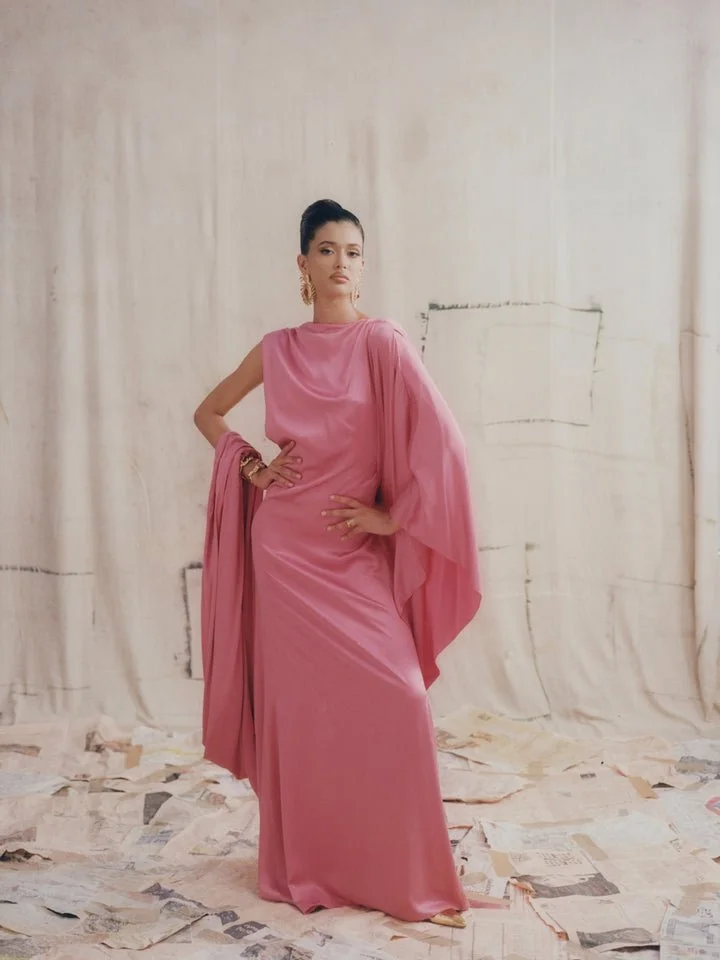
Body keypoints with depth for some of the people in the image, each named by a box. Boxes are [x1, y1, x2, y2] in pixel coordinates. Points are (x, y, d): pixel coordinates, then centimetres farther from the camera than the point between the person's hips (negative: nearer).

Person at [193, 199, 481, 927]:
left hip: (355, 549, -2)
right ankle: (303, 866, 22)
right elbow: (208, 412, 20)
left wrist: (394, 515, -10)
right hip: (285, 544, 2)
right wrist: (251, 467, 6)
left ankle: (398, 869, 12)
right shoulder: (276, 349, 6)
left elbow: (439, 442, -12)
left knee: (391, 697, -8)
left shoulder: (381, 342, -4)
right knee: (296, 701, 6)